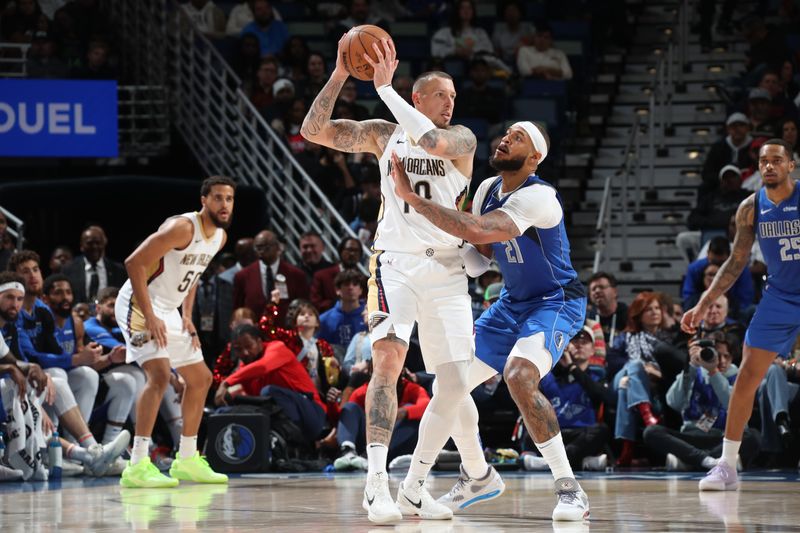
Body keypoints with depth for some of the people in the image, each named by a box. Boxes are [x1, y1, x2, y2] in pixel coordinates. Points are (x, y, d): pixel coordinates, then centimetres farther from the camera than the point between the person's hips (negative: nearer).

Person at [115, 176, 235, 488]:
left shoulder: (220, 237, 6)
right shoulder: (182, 228, -23)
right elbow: (135, 262, -26)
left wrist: (187, 317, 11)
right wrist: (150, 317, -28)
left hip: (168, 311, 10)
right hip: (139, 305, -10)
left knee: (200, 379, 15)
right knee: (159, 374, -25)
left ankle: (187, 460, 26)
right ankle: (137, 466, -28)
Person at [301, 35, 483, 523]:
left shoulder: (462, 139, 3)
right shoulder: (384, 135, 9)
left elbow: (432, 141, -21)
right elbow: (313, 131, 2)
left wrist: (385, 86, -19)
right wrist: (340, 75, -9)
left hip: (445, 268, 1)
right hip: (395, 262, -1)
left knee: (454, 384, 0)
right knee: (388, 359, -22)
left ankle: (415, 487, 13)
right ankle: (377, 482, -27)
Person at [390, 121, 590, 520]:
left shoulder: (537, 197, -27)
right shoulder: (488, 190, 1)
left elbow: (478, 232, -41)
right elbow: (481, 254, 15)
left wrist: (410, 197, -39)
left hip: (557, 303, -9)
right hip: (512, 303, 9)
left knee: (519, 377, -32)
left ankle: (570, 490, -25)